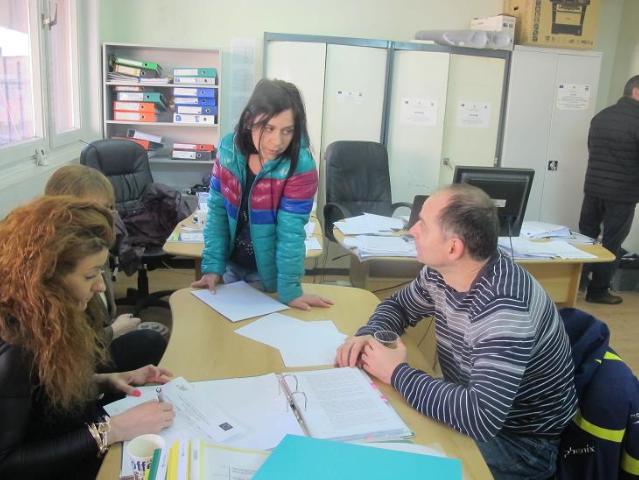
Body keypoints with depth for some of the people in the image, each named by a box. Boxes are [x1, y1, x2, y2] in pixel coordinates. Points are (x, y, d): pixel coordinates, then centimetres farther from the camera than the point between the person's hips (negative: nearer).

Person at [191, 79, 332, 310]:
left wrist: (289, 290, -25)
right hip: (232, 265, 4)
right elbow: (217, 211, -8)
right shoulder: (229, 148, -13)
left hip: (269, 273, -3)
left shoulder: (300, 166, -25)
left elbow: (290, 231, -24)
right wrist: (213, 266, -12)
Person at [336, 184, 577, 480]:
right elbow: (399, 305, 11)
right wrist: (369, 335, -11)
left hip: (521, 443, -7)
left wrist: (397, 373, -28)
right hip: (474, 414, 7)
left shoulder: (503, 309, -34)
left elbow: (481, 418, -40)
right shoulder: (441, 272, -8)